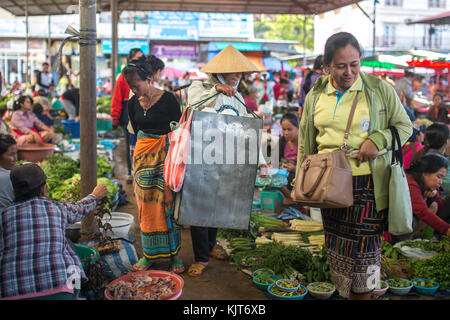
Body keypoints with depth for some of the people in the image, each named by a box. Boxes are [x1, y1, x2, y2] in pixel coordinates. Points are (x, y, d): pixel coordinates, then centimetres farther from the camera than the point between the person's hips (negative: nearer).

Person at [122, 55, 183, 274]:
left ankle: (174, 254, 12)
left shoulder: (168, 99, -9)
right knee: (146, 206, 7)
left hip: (166, 156, -4)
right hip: (143, 155, 4)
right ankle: (149, 254, 18)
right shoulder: (133, 103, 5)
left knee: (168, 204, -1)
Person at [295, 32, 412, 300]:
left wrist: (378, 139, -14)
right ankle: (346, 293, 30)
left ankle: (362, 294, 19)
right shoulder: (315, 96, 7)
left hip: (368, 185, -3)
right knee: (337, 248, 11)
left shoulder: (379, 90, -1)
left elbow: (405, 126, 6)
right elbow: (306, 142, 14)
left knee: (363, 250, 0)